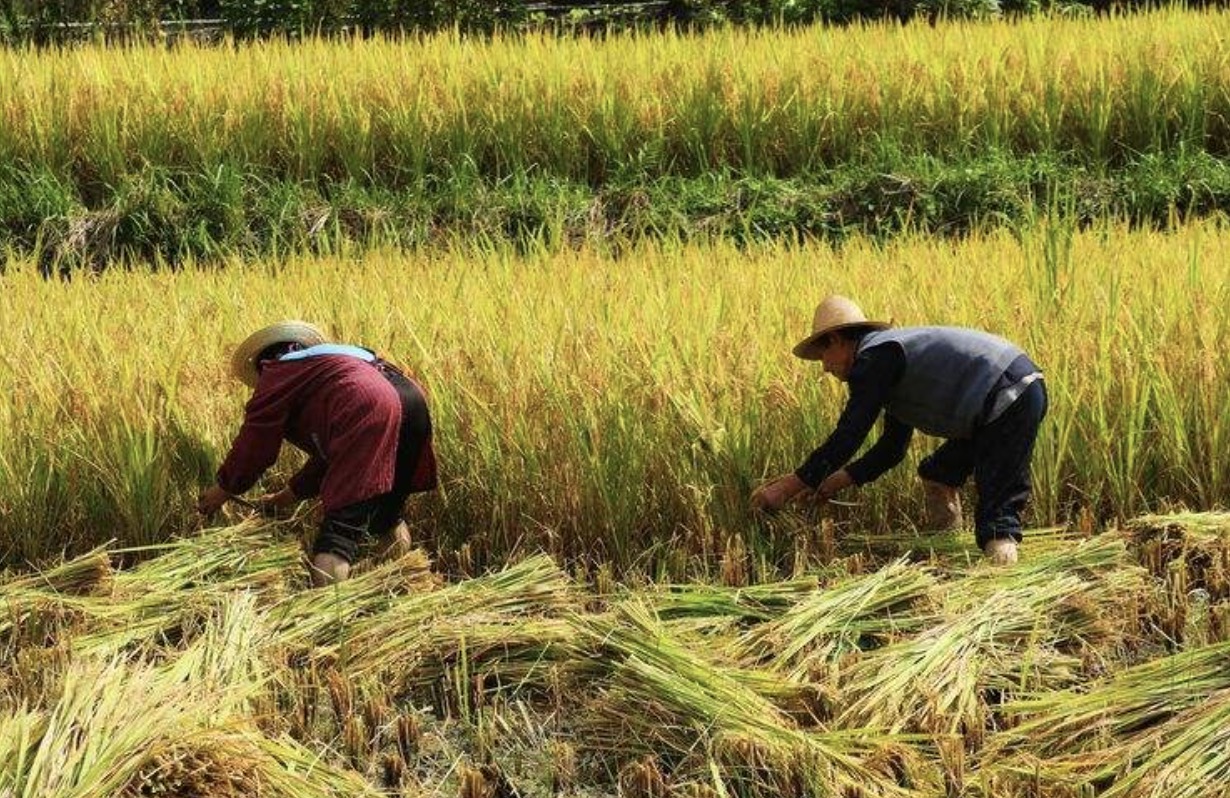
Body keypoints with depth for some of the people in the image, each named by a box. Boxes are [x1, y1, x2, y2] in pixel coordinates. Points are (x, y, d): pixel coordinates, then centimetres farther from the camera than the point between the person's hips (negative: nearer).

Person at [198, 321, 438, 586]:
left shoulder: (277, 373, 17)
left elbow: (253, 444, 16)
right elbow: (328, 451, 42)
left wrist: (223, 490, 31)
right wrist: (286, 497, 48)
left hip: (369, 415, -8)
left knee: (340, 529, -12)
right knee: (387, 516, 27)